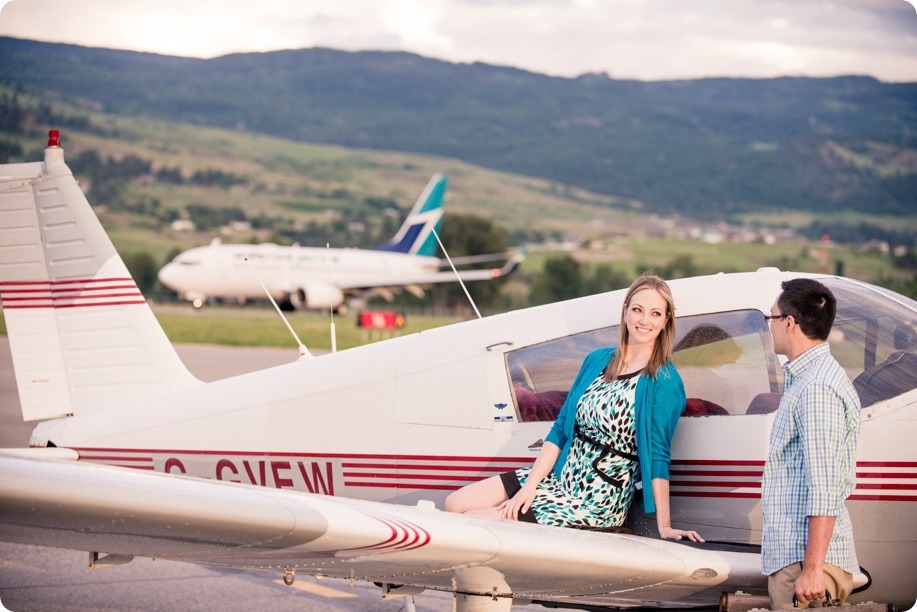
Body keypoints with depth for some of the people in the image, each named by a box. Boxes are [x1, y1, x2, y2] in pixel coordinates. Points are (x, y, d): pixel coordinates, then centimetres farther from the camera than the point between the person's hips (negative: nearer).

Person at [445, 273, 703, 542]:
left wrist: (664, 527, -17)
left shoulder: (665, 382, -12)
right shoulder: (597, 360, 8)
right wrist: (529, 488, -2)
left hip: (598, 503, -7)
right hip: (559, 476, 7)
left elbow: (657, 455, -13)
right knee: (455, 503, 0)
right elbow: (561, 428, 7)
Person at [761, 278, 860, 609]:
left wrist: (812, 568, -24)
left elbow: (824, 491, -22)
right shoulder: (803, 379, 19)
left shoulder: (817, 388, -15)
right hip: (791, 556, 10)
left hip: (805, 560, -10)